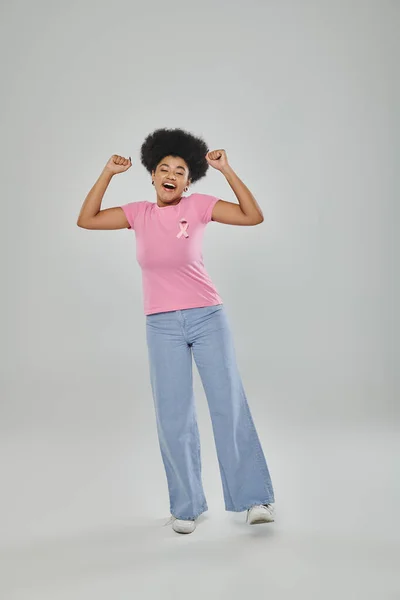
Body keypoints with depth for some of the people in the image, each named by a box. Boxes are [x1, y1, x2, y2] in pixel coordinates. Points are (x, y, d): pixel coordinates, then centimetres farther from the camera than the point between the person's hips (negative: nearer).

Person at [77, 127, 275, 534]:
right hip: (162, 326, 2)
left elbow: (253, 216, -7)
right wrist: (107, 173, 0)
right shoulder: (139, 214, 6)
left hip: (208, 317, -2)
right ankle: (186, 507, 16)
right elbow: (86, 220, 6)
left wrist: (226, 170, -11)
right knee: (173, 417, 3)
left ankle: (254, 499, 8)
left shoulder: (198, 206, -1)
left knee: (230, 405, 0)